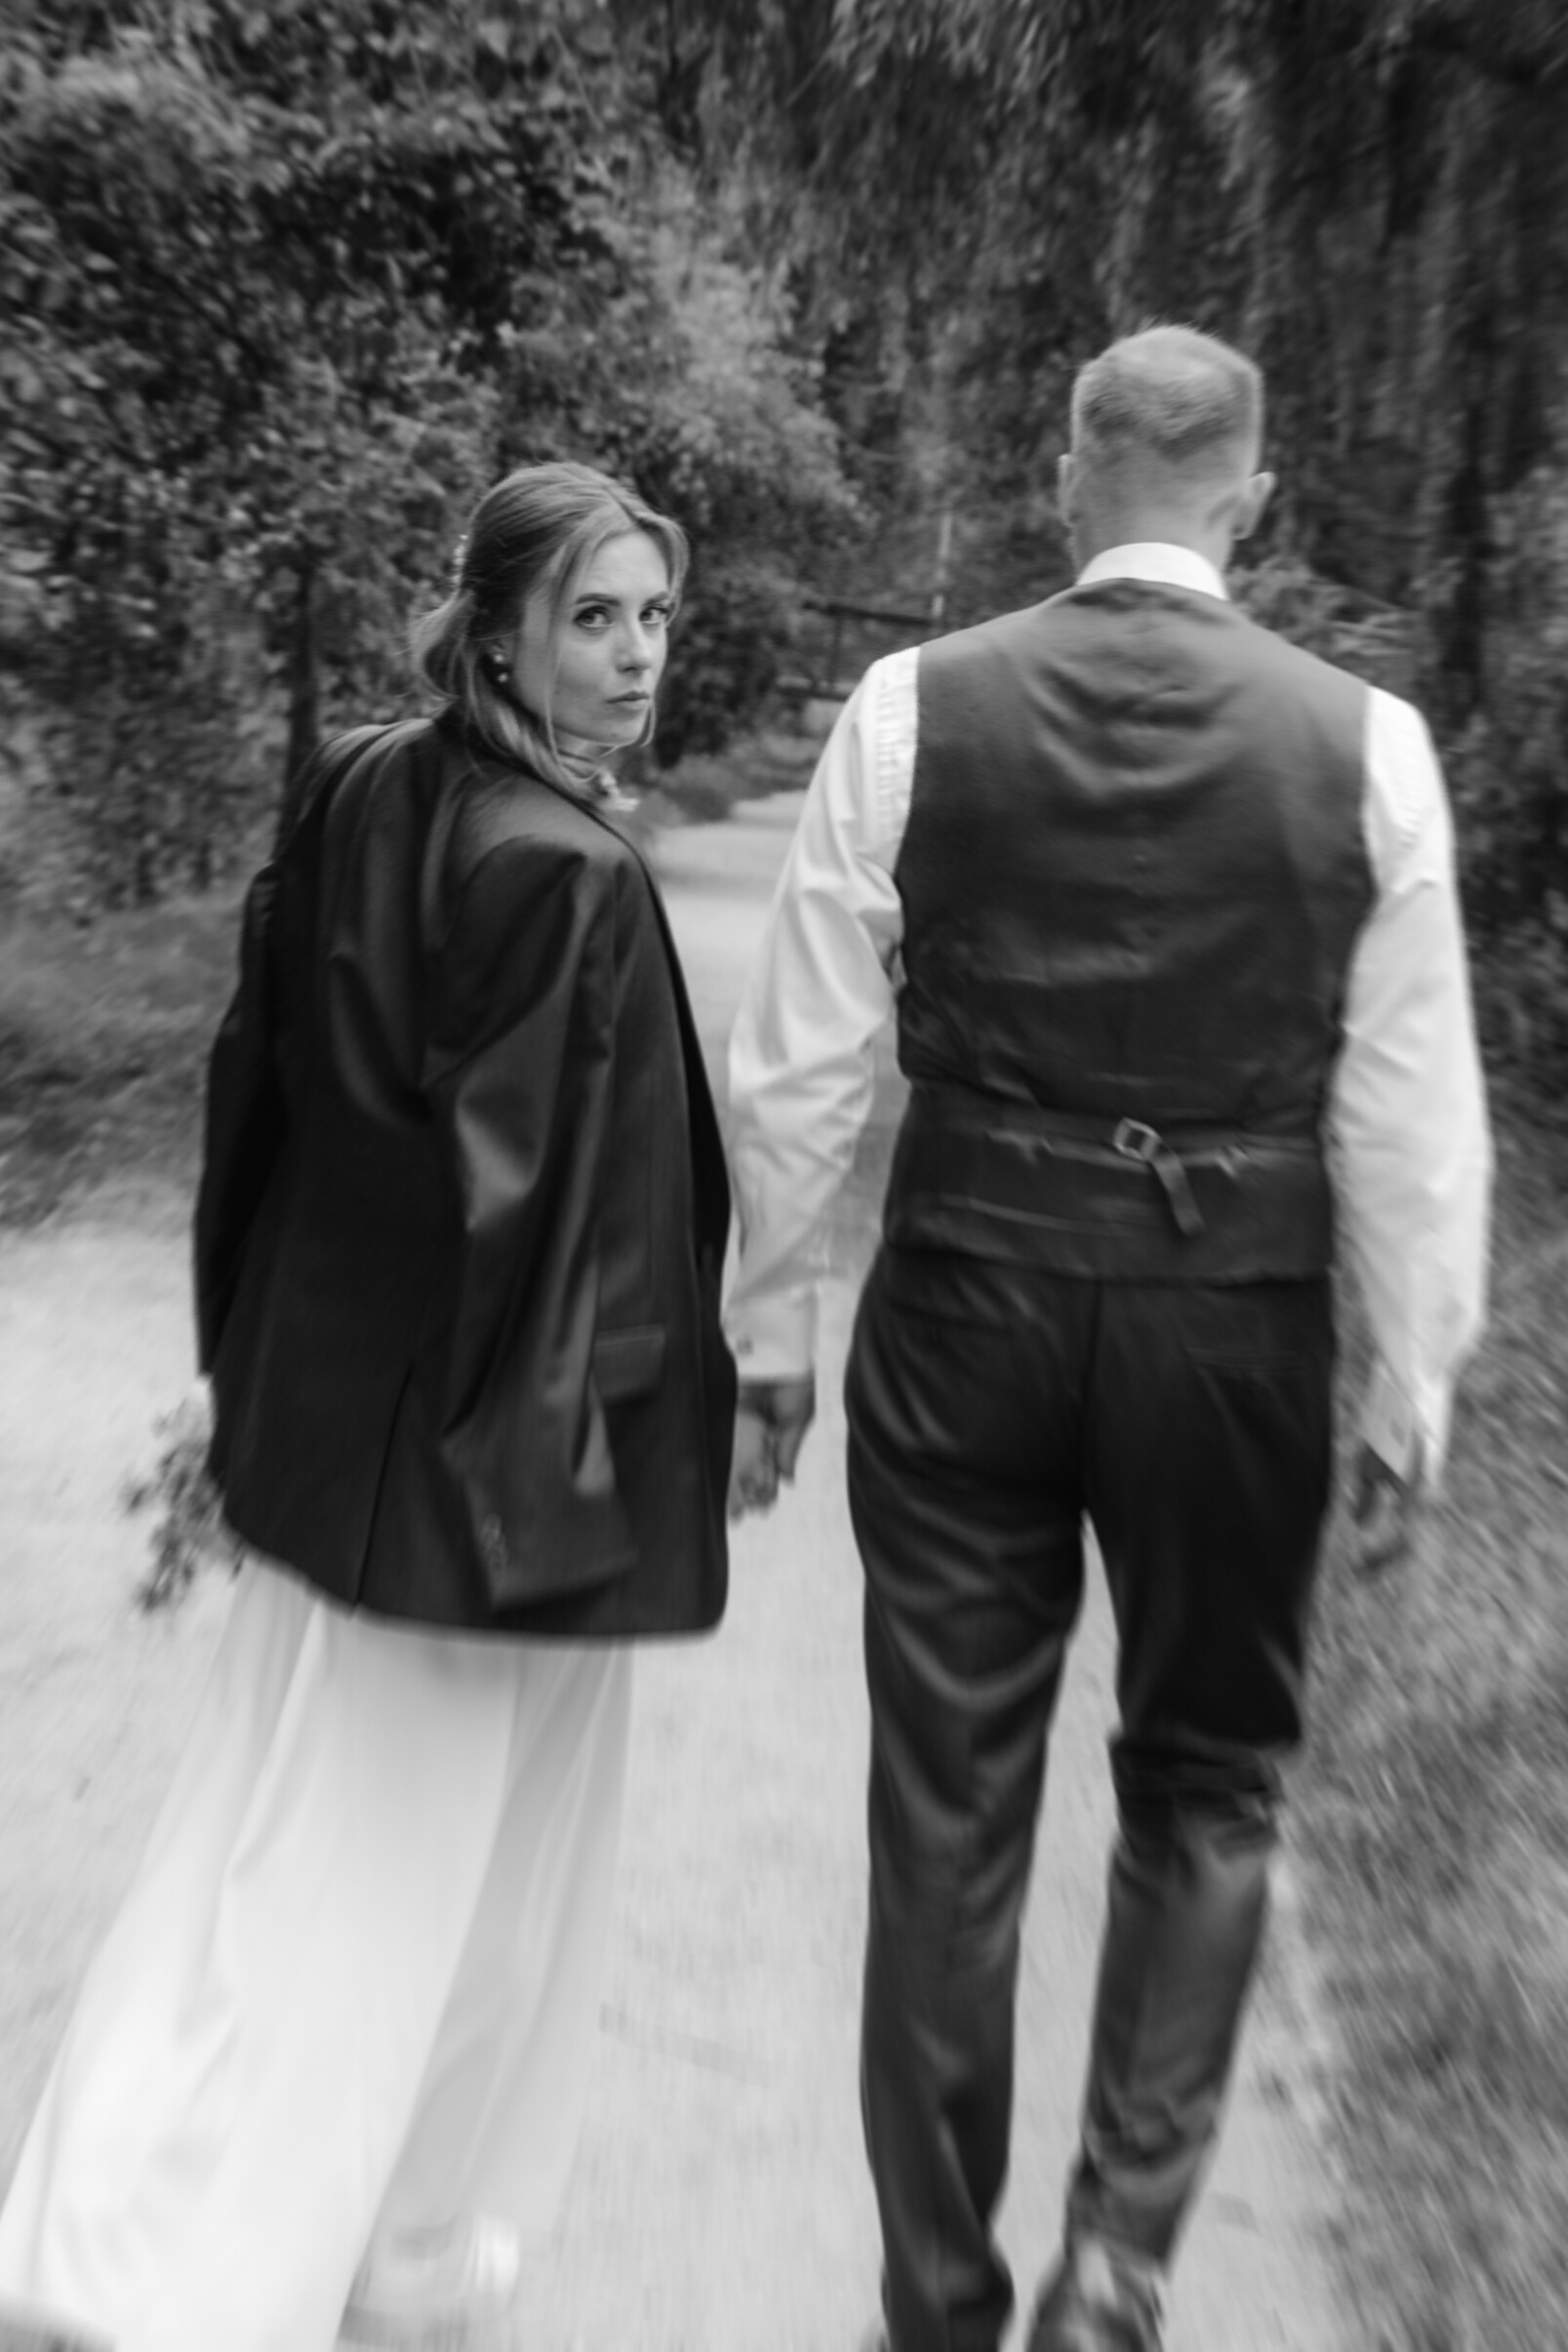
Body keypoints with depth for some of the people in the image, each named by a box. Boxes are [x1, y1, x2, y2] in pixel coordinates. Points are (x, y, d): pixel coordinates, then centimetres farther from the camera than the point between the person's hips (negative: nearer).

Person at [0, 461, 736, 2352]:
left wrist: (240, 1352, 16)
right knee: (429, 1852, 11)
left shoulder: (350, 794, 3)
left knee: (282, 1807, 22)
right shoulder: (570, 874, -21)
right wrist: (561, 1478, -15)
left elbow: (254, 1082, 7)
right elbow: (559, 1203, -22)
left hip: (314, 1397, 8)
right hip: (472, 1438, -8)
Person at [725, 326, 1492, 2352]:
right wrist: (1412, 1380, 9)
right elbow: (1412, 1103, -2)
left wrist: (764, 1327, 8)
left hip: (967, 1297, 0)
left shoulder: (912, 706, -3)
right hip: (1236, 1320, 0)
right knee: (1204, 1789, 23)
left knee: (946, 1813, 15)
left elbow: (797, 1063, -3)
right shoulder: (1364, 740, -3)